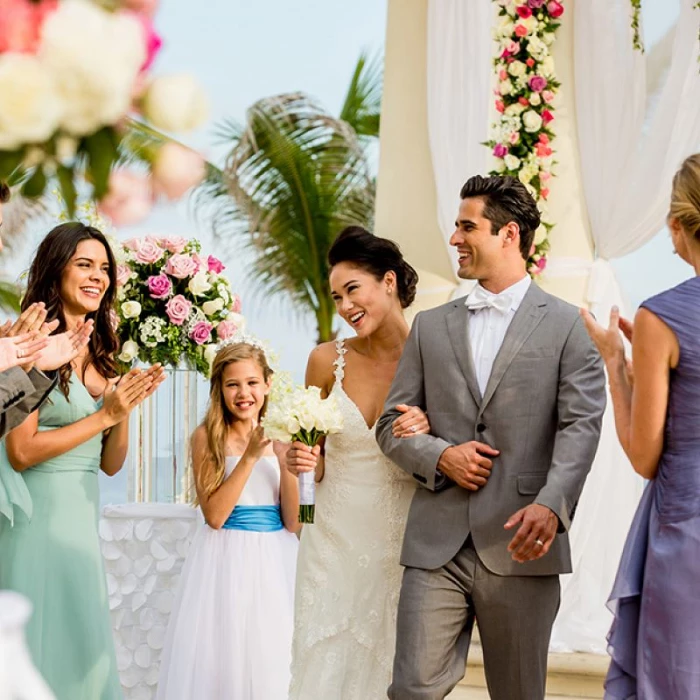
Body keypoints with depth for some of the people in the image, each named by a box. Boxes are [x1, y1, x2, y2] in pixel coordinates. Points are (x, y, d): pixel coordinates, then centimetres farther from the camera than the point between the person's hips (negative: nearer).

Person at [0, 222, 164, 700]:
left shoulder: (101, 356, 11)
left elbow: (111, 463, 11)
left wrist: (125, 411, -6)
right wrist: (104, 415, -13)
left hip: (84, 519, 7)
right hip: (39, 517, -7)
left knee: (83, 651, 11)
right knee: (39, 646, 0)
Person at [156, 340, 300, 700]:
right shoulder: (207, 437, -4)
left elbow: (294, 522, -3)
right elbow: (214, 515, -12)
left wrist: (287, 463, -16)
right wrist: (249, 458, -17)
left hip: (275, 561, 2)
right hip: (226, 560, -2)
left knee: (272, 662, 6)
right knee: (221, 658, 2)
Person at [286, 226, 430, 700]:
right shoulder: (328, 360, 1)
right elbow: (317, 461, 11)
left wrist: (429, 435, -18)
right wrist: (305, 461, -11)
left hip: (403, 541, -2)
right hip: (336, 539, 2)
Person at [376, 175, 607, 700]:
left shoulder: (567, 326, 3)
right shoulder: (431, 327, 15)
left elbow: (580, 426, -8)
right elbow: (392, 424, 15)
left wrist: (550, 504, -25)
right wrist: (440, 456, -7)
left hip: (522, 545, -2)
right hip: (436, 544, 3)